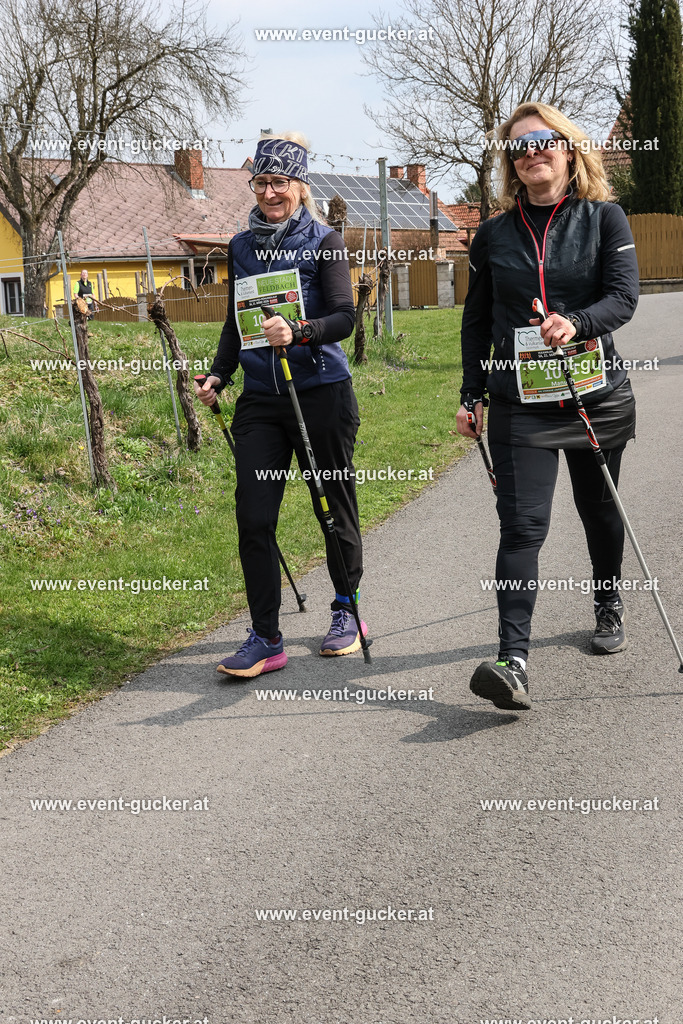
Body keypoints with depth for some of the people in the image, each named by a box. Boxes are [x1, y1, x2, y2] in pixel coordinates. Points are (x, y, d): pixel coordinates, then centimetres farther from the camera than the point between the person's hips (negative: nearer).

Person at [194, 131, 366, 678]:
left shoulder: (324, 241, -1)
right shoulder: (241, 247, 14)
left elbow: (345, 317, -11)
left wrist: (298, 332, -29)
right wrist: (218, 376, 7)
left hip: (321, 392, -4)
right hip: (260, 399, 4)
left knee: (335, 508, 7)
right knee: (254, 517, -5)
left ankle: (346, 612, 28)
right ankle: (266, 639, 1)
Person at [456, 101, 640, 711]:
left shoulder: (604, 219, 2)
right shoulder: (494, 235, 7)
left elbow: (624, 296, -10)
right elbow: (477, 321, 13)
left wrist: (575, 324, -29)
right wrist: (472, 394, 9)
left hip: (597, 393, 0)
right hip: (520, 403, 0)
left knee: (599, 509, 16)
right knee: (522, 525, -11)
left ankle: (609, 606, 42)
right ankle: (513, 662, -18)